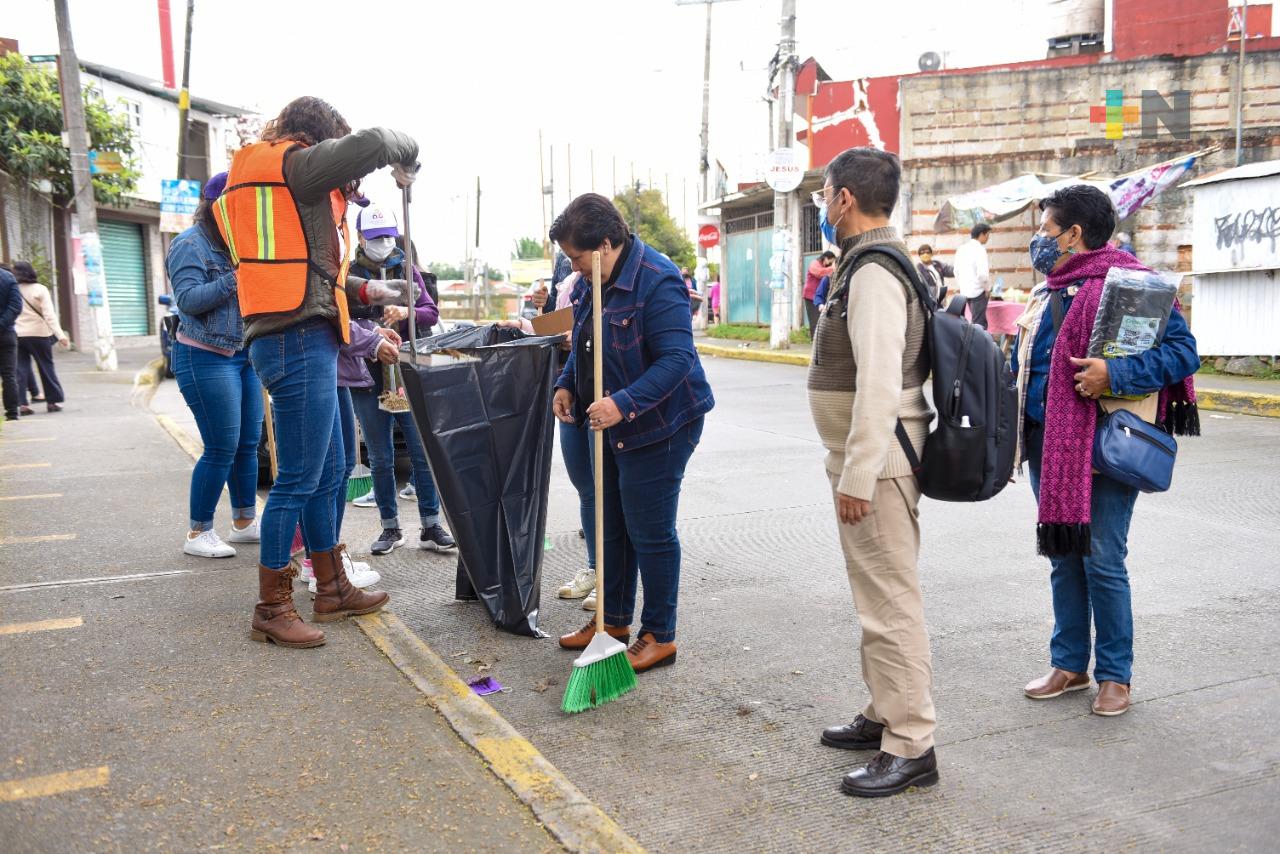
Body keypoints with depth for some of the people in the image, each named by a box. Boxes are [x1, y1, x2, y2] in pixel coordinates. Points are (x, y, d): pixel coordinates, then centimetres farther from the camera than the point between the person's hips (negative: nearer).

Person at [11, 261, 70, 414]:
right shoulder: (40, 289, -5)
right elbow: (49, 315, -13)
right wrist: (60, 335, -17)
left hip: (17, 335, 1)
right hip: (38, 334, -1)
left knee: (20, 369, 5)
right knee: (46, 367, 10)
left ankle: (22, 403, 0)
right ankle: (53, 401, 14)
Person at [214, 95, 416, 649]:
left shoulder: (276, 182, 22)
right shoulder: (293, 164, -8)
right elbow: (370, 144, -21)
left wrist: (370, 290, 23)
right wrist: (406, 155, 1)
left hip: (304, 343, 11)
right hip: (300, 341, -11)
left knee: (328, 471, 17)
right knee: (297, 479, -4)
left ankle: (333, 589, 29)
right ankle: (271, 609, 7)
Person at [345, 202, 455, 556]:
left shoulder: (407, 268, 9)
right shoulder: (349, 274, 3)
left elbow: (431, 313, 3)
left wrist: (408, 313, -18)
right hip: (367, 379, -1)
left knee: (423, 453, 1)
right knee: (380, 459, 7)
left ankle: (431, 527, 10)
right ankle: (391, 528, 19)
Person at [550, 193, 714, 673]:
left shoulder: (658, 281, -23)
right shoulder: (591, 282, 6)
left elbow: (676, 359, -29)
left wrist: (623, 403, -38)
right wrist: (567, 384, 3)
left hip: (658, 426, -9)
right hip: (612, 424, 9)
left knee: (650, 532, -1)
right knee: (610, 525, 17)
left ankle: (659, 637, 15)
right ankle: (614, 619, 34)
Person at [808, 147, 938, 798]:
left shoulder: (873, 273, -18)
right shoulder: (870, 262, 16)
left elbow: (879, 384, -26)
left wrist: (857, 476, -26)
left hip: (874, 462, -11)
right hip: (864, 458, 11)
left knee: (890, 602, -4)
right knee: (878, 594, 19)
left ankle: (910, 747, 6)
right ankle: (884, 715, 33)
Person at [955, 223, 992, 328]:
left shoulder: (962, 248, 8)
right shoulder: (979, 249, -14)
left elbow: (956, 270, 13)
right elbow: (982, 273, -21)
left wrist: (960, 286, 21)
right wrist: (987, 288, -6)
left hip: (965, 291, 7)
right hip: (978, 290, -7)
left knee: (979, 321, 17)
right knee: (979, 323, -3)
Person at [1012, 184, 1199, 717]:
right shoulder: (1044, 296, 15)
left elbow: (1183, 352, -13)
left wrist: (1114, 374, -23)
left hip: (1104, 448, -7)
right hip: (1048, 447, 7)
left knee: (1102, 561, -1)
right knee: (1062, 558, 14)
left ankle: (1115, 674, 15)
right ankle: (1069, 663, 27)